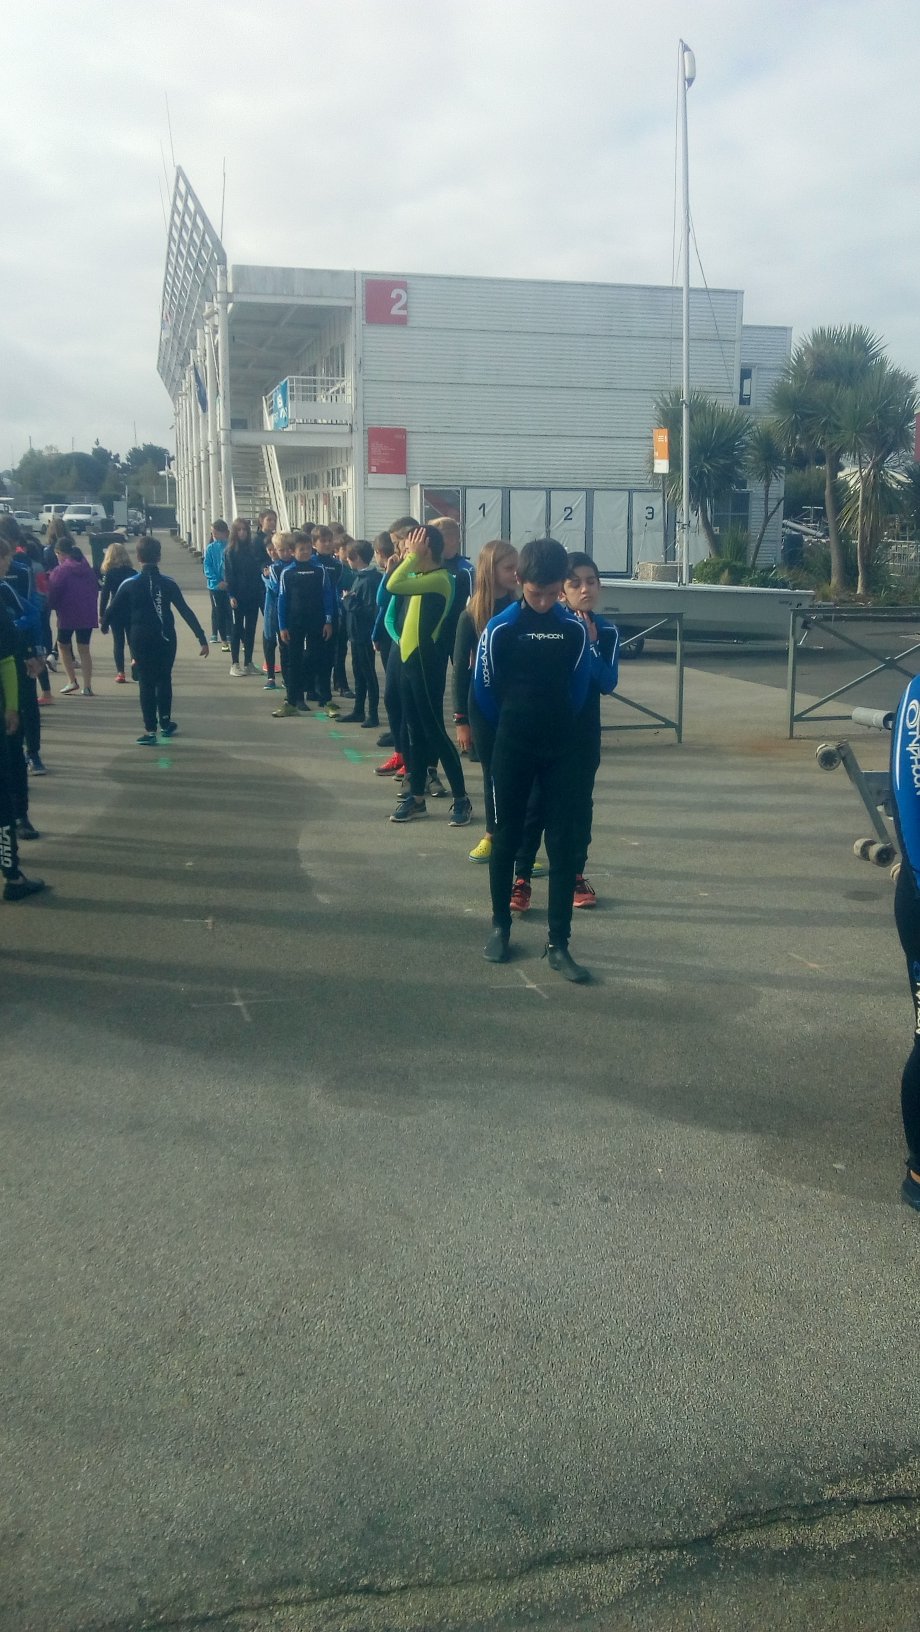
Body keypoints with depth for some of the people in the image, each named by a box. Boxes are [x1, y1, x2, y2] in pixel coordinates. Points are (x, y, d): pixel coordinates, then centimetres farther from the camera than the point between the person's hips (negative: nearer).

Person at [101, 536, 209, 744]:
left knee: (146, 682, 4)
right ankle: (165, 723, 27)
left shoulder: (129, 585, -7)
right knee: (164, 679, 18)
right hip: (165, 638, 1)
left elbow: (113, 610, -1)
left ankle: (150, 729, -2)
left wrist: (105, 625, 20)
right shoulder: (168, 583, -6)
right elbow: (186, 612, -9)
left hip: (141, 639, -1)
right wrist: (202, 638, -9)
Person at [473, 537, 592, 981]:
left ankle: (558, 943, 4)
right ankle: (500, 925, 25)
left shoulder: (575, 629, -2)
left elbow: (578, 687, 9)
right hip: (511, 749, -2)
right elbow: (485, 689, 2)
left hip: (560, 749, 2)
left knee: (562, 843, -1)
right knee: (506, 837, 8)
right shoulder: (500, 629, -9)